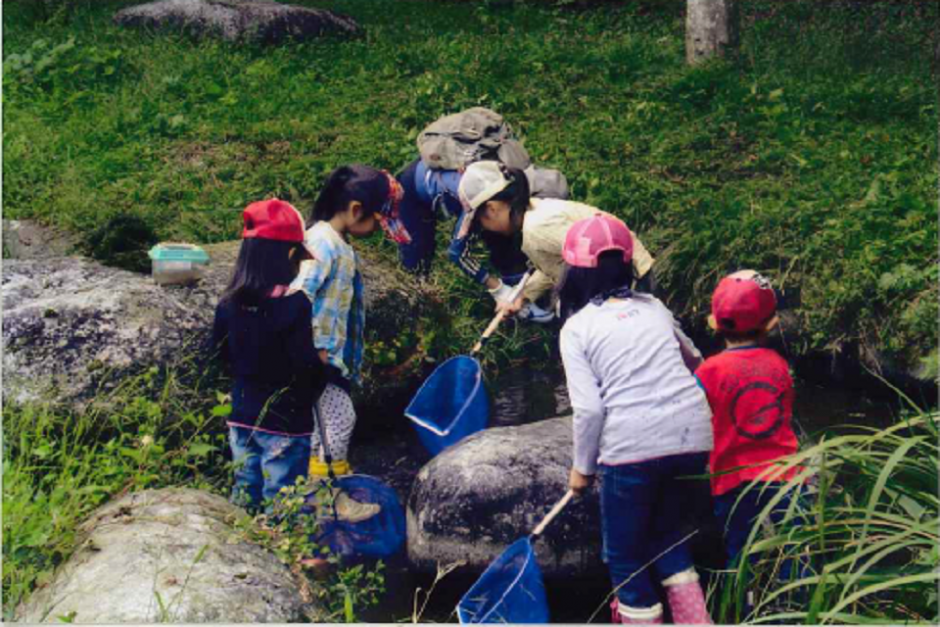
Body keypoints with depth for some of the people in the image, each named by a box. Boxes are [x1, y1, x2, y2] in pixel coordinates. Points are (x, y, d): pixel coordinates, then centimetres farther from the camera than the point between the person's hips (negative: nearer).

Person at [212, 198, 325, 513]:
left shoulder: (229, 304, -3)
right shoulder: (295, 305, -21)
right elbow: (307, 365, -20)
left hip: (242, 417, 6)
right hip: (286, 420, -6)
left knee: (244, 498, 17)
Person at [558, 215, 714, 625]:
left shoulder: (577, 327, 3)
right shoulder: (653, 306, 17)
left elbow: (589, 408, -7)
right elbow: (694, 361, 33)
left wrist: (583, 467, 7)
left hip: (633, 445, -5)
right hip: (693, 436, 5)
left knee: (626, 556, 13)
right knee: (669, 534, 26)